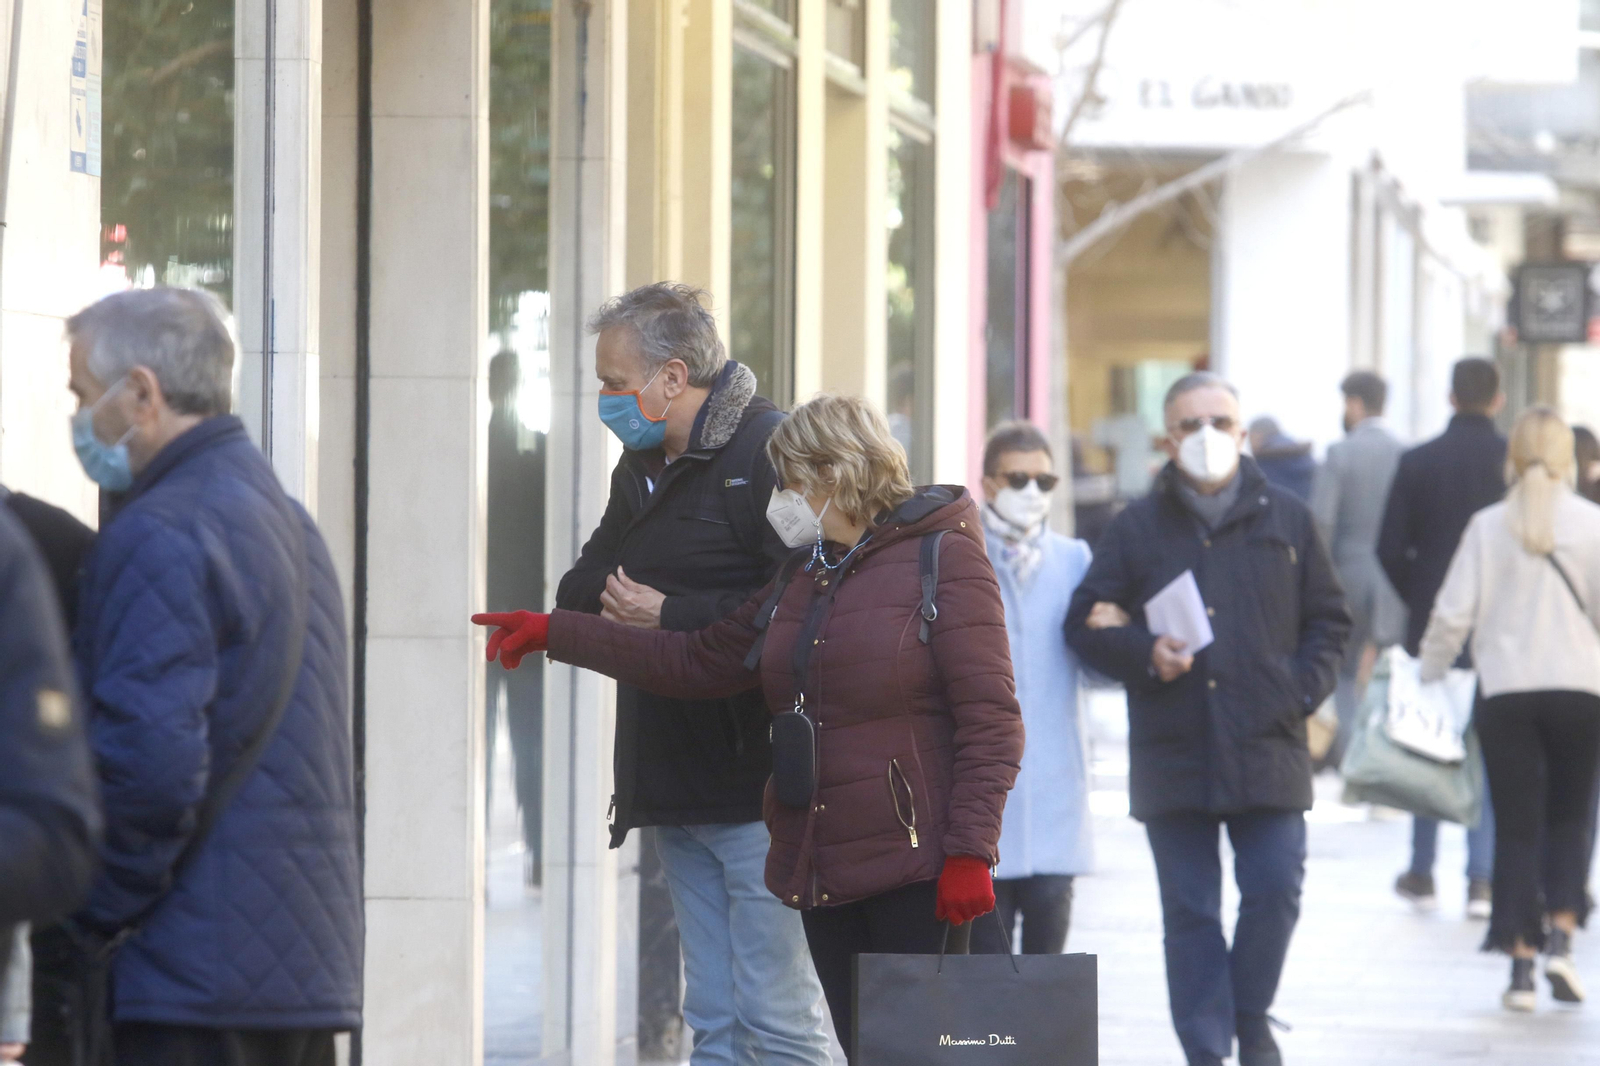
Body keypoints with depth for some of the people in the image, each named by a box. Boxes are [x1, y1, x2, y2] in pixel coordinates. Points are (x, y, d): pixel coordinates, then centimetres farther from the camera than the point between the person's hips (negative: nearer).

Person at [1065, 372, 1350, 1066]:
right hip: (1173, 750, 0)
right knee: (1190, 912, 2)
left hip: (1268, 748, 0)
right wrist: (1145, 655, -11)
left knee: (1275, 891, -4)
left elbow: (1328, 620, 15)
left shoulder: (1285, 519, 9)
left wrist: (1303, 688, 0)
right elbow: (1085, 624, 6)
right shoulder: (1138, 528, 6)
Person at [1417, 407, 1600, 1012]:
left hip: (1505, 692, 0)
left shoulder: (1488, 526, -1)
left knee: (1517, 826, 5)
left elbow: (1454, 613, -1)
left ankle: (1521, 963, 1)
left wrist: (1428, 675, 12)